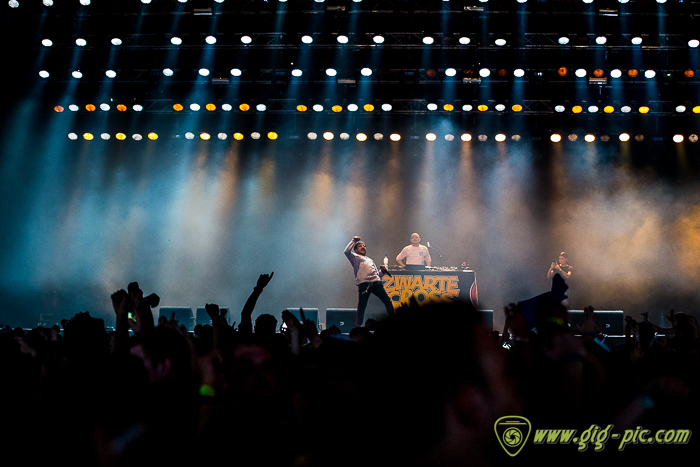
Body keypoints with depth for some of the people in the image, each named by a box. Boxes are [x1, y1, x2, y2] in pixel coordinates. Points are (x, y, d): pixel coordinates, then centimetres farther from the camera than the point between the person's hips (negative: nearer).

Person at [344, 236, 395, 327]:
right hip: (363, 284, -5)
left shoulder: (370, 260, 33)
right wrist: (354, 240, 7)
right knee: (361, 306, -6)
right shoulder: (355, 258, 17)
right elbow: (347, 251, -2)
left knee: (387, 300, -6)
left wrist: (382, 271, 10)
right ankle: (357, 326, 3)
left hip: (376, 282, 5)